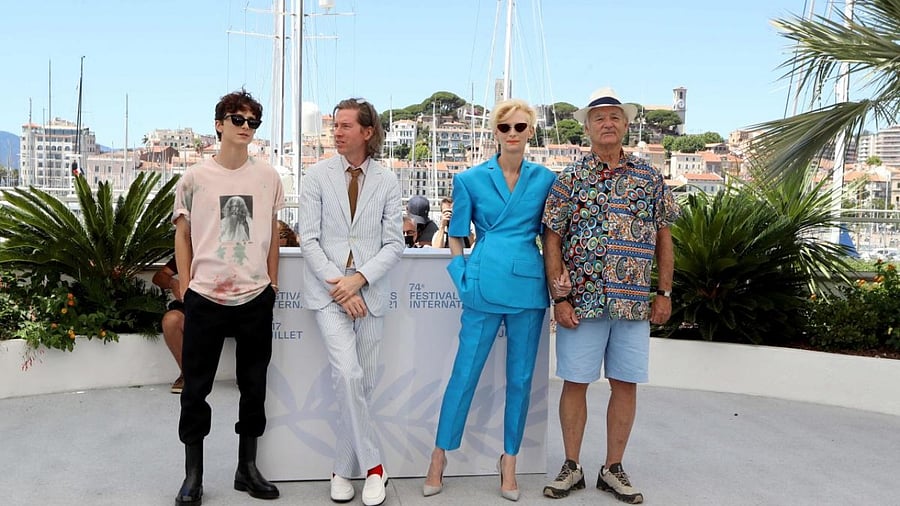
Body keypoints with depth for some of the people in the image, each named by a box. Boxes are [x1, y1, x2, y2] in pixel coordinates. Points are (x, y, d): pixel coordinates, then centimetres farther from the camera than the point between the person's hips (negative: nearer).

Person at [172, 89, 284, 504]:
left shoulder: (268, 176, 5)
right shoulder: (195, 177, 0)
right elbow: (183, 234, 7)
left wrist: (272, 281, 8)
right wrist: (185, 285, 2)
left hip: (256, 298, 2)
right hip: (204, 298, -1)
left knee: (253, 386, 11)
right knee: (195, 388, 6)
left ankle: (247, 468, 26)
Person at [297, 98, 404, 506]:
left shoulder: (387, 182, 4)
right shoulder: (318, 176, 3)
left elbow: (394, 244, 1)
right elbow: (309, 239, -1)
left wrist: (358, 279, -13)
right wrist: (338, 286, -11)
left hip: (369, 292, 2)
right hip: (329, 290, -1)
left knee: (363, 383, 6)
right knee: (347, 374, -18)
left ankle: (344, 470, 21)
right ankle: (372, 464, -2)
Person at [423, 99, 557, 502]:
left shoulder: (545, 179, 6)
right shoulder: (471, 179, 3)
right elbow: (455, 237, 8)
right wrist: (466, 279, -2)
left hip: (529, 286, 2)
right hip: (485, 285, -2)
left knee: (520, 378, 9)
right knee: (465, 374, 2)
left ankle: (509, 462, 23)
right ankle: (440, 455, 18)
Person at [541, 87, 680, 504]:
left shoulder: (649, 178, 7)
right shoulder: (570, 179, 0)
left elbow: (663, 237, 11)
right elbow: (552, 241, -1)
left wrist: (665, 293, 6)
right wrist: (560, 298, -8)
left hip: (634, 302, 2)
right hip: (581, 300, -2)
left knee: (625, 384, 7)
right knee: (575, 383, 5)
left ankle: (613, 469, 22)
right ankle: (571, 467, 21)